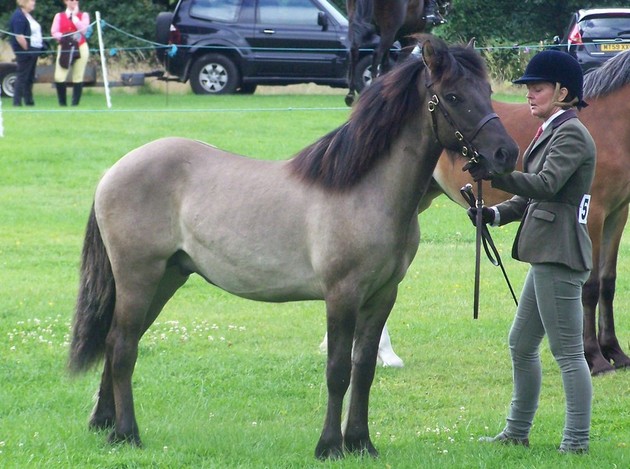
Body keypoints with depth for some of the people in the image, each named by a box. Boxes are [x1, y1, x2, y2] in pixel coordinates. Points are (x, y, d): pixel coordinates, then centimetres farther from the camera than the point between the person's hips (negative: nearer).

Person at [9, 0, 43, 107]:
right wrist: (27, 49, -19)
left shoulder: (28, 15, 15)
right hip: (25, 52, -10)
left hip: (33, 51, 10)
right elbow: (19, 36, -22)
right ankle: (17, 101, -5)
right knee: (22, 77, -7)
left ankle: (29, 101, 17)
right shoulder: (18, 16, -16)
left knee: (30, 77, 12)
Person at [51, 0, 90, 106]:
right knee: (59, 77, -11)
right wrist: (65, 37, -14)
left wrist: (74, 16, -5)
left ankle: (75, 103, 5)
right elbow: (54, 32, 2)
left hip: (80, 48, 0)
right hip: (64, 48, 0)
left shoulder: (84, 15, 9)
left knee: (78, 77, -2)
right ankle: (62, 103, 3)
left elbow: (83, 30, -7)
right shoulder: (59, 16, 11)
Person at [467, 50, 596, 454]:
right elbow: (533, 195, 20)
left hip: (560, 255, -11)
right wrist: (496, 214, 5)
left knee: (568, 352, -7)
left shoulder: (571, 135, -12)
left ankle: (578, 442, -3)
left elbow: (546, 184, -26)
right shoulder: (551, 133, 19)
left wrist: (494, 175, -35)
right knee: (521, 345, 18)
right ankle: (517, 432, 28)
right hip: (548, 254, 11)